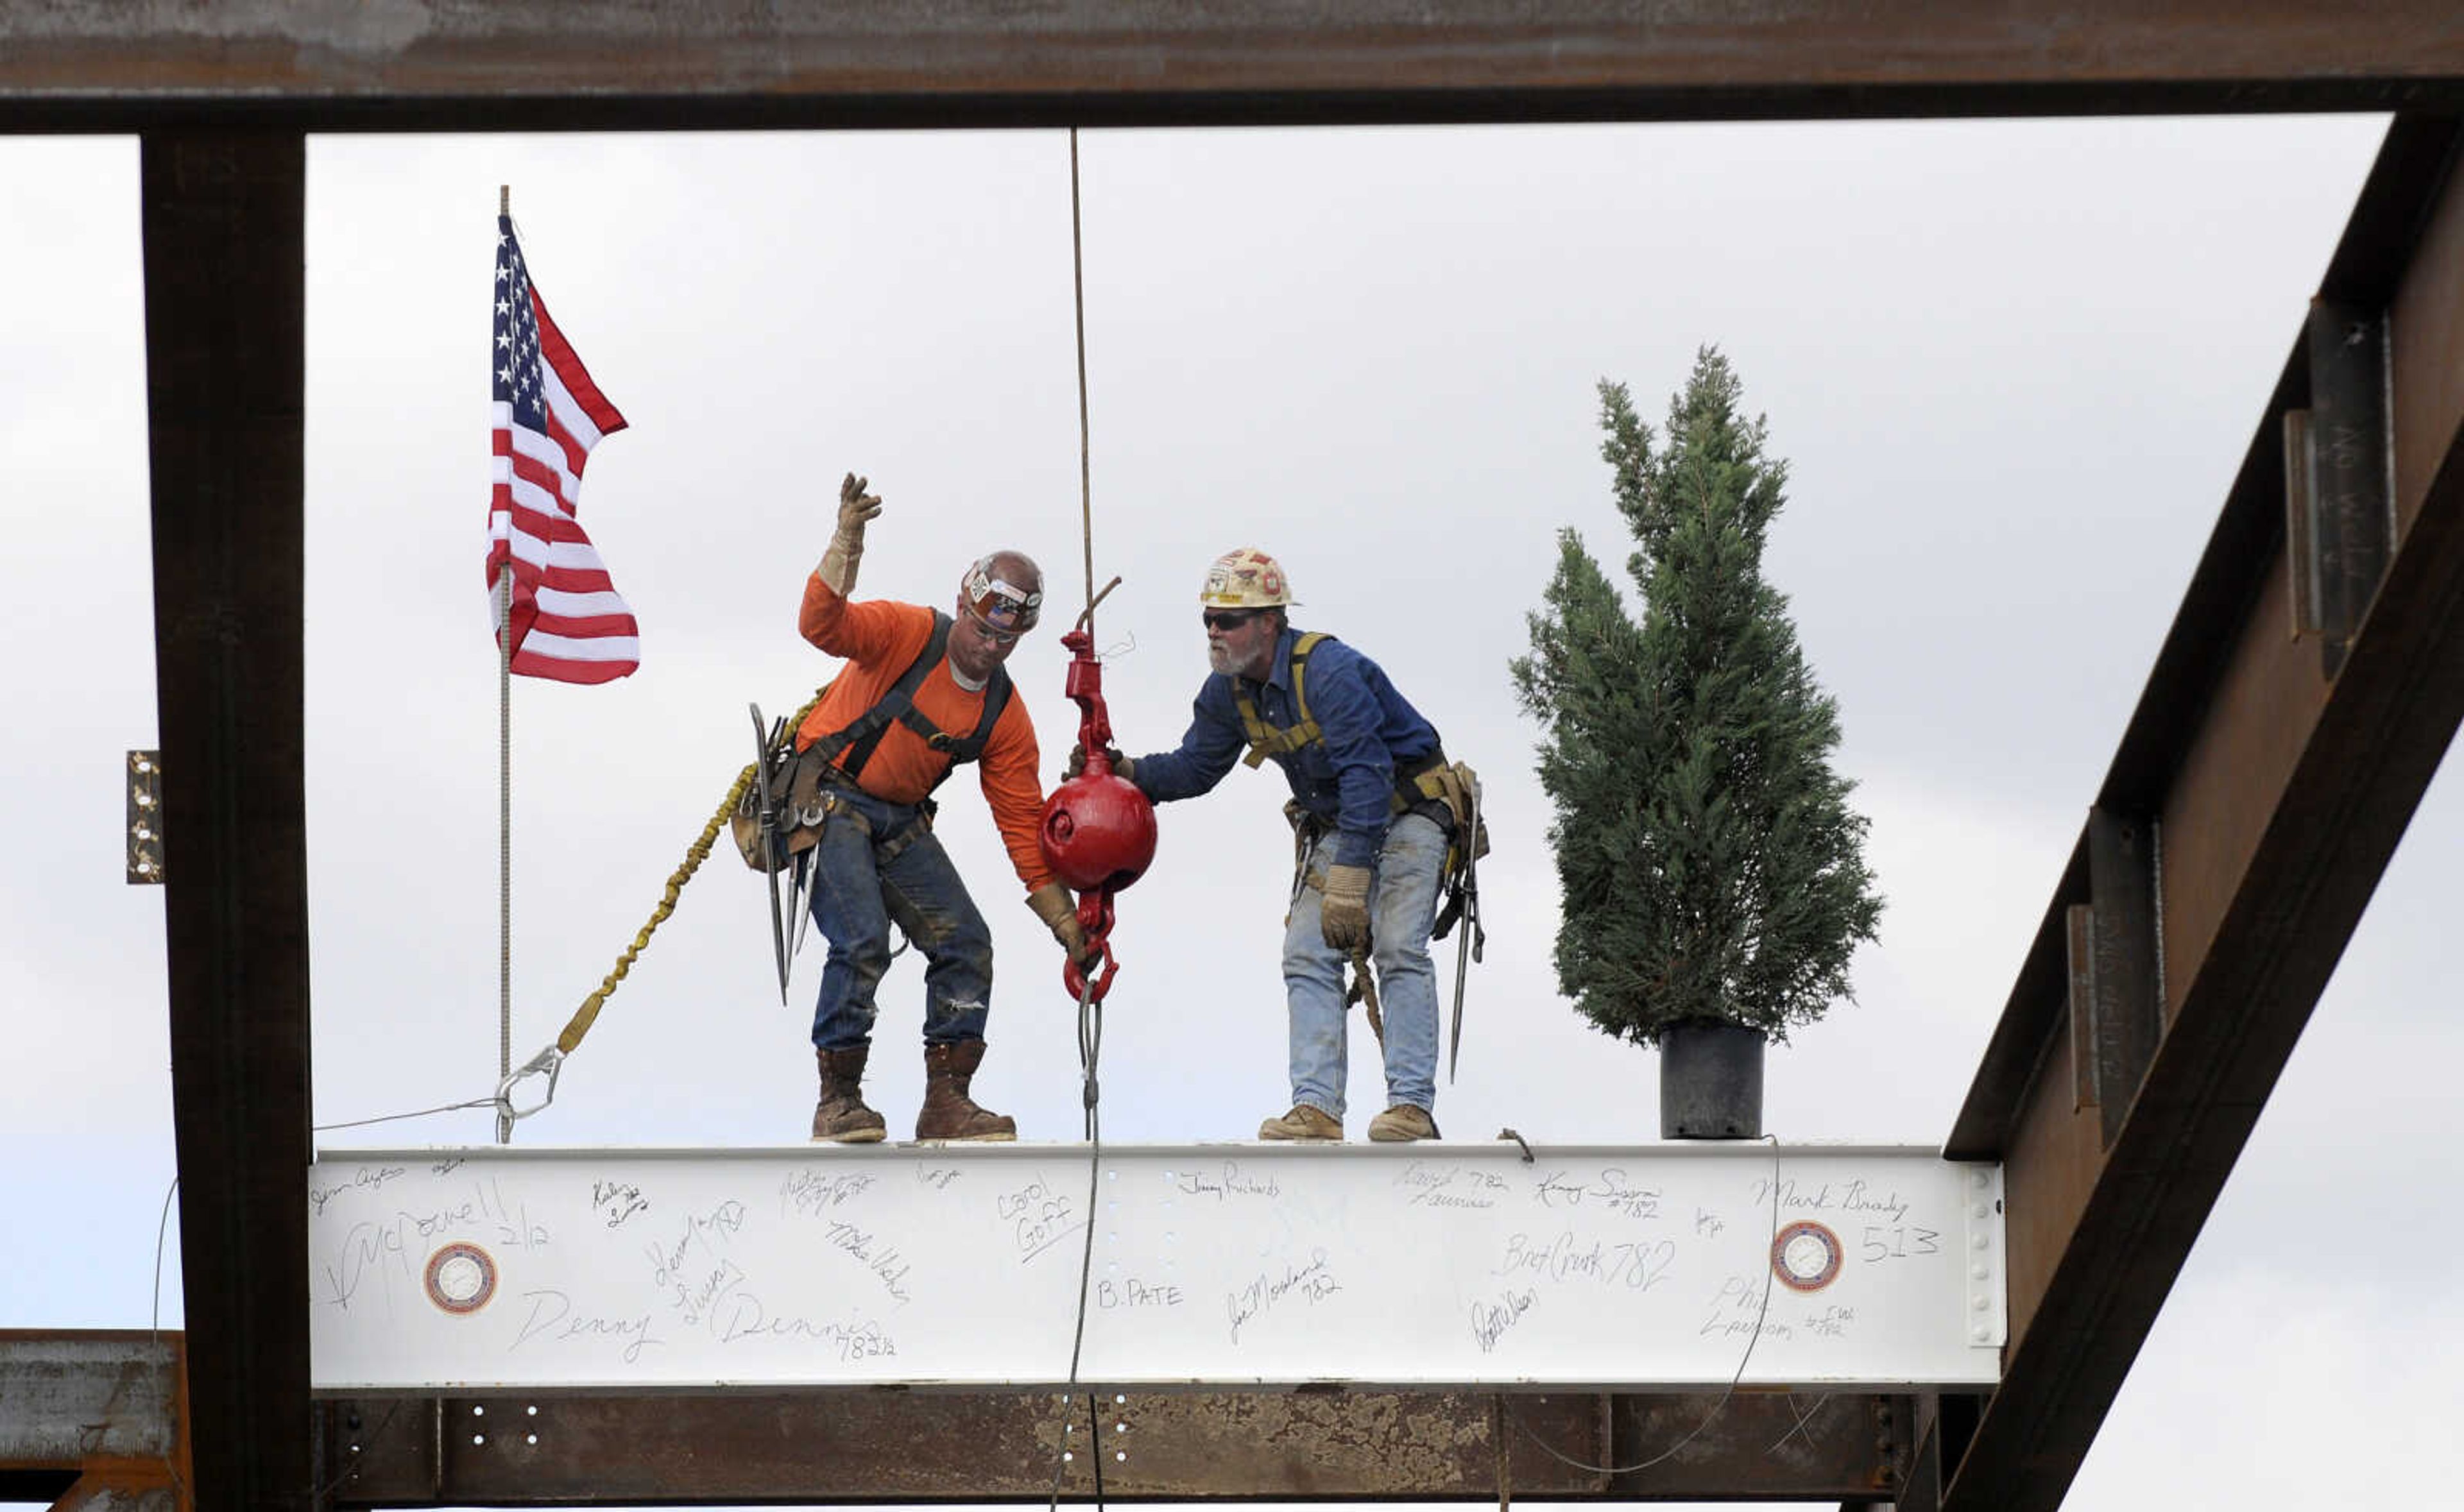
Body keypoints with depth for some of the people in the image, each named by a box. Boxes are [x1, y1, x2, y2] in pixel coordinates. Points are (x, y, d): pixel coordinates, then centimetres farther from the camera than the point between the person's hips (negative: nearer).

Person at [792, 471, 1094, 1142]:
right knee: (862, 942, -21)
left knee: (966, 944, -3)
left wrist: (1067, 924, -2)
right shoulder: (909, 634, -13)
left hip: (901, 822, 7)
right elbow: (823, 626, -31)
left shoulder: (1005, 718, 2)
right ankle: (838, 1101, -13)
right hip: (829, 801, -7)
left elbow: (1024, 826, 3)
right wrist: (847, 540, -44)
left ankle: (947, 1100, 2)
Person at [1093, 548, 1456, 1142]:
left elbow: (1366, 773, -33)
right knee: (1307, 955, -6)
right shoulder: (1228, 690, -3)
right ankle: (1316, 1106, -11)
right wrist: (1128, 773, -10)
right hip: (1335, 823, 8)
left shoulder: (1328, 671, -29)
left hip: (1406, 810, -8)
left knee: (1398, 951, -20)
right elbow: (1197, 766, 10)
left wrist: (1350, 879, -38)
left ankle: (1412, 1104, -22)